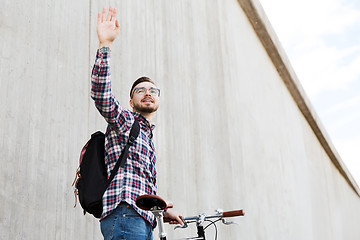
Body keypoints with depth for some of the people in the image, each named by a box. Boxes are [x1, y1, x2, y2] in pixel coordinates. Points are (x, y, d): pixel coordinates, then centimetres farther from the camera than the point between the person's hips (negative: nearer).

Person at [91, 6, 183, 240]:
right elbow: (100, 93, -14)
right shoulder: (124, 120, 6)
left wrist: (165, 210, 35)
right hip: (125, 214, -8)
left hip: (143, 221, 8)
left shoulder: (148, 138, 30)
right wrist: (105, 45, -22)